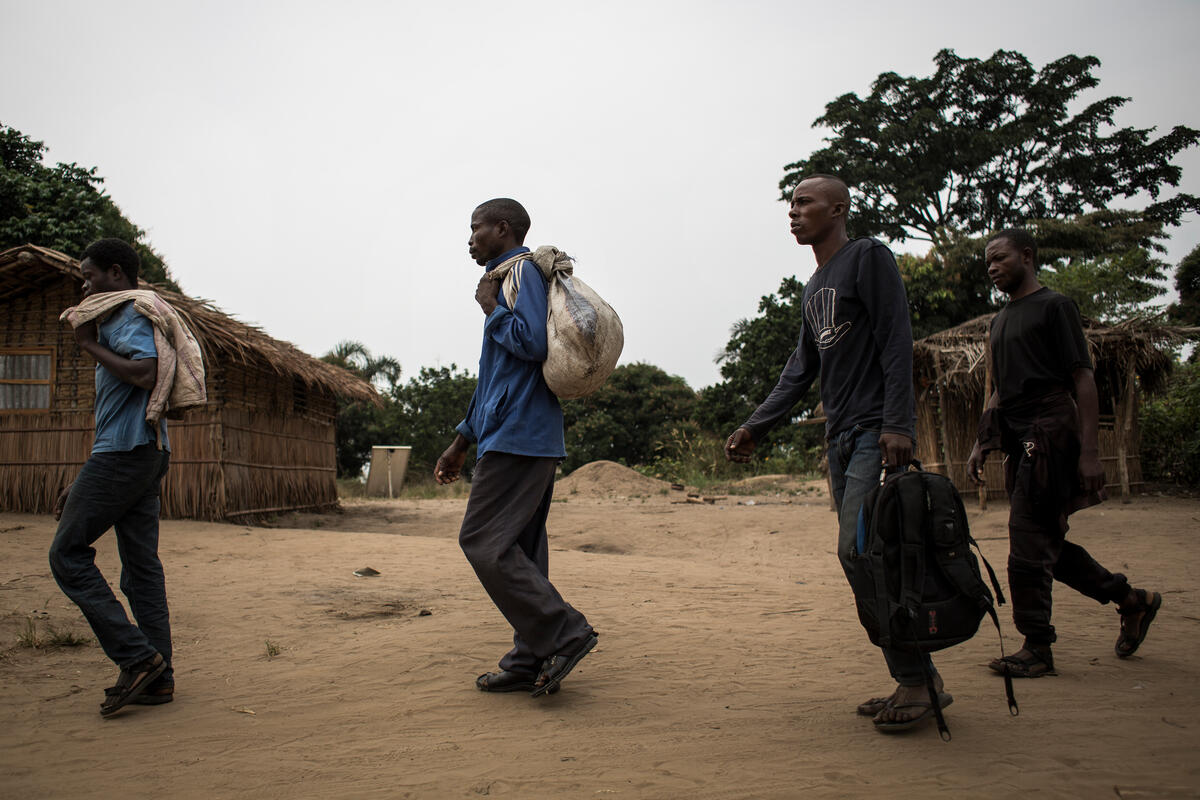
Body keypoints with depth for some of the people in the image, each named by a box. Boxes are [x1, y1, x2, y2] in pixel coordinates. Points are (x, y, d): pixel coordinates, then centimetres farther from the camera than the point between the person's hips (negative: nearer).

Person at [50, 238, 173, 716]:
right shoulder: (117, 322, 26)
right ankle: (158, 677, 10)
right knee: (142, 565, 7)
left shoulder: (134, 315, -5)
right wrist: (83, 485, 25)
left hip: (125, 454, -10)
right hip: (147, 454, 10)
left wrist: (89, 344, -10)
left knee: (68, 553, -4)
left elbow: (144, 374, -26)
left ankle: (137, 657, -8)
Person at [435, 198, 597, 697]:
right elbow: (494, 380, 28)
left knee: (485, 542, -11)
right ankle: (531, 662, 11)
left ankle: (563, 632, -9)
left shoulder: (522, 269, -3)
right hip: (535, 442, 10)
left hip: (517, 436, -10)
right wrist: (461, 444, 29)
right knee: (520, 548, 8)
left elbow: (533, 342, -21)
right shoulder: (508, 278, 26)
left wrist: (491, 307, -5)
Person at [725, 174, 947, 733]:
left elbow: (896, 342, -10)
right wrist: (755, 427, 17)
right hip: (841, 438, 8)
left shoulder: (869, 257, -1)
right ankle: (911, 682, 13)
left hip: (877, 433, -8)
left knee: (859, 550, -15)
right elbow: (802, 369, 23)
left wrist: (896, 424, -19)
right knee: (861, 557, 4)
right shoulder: (814, 287, 22)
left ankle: (919, 678, -3)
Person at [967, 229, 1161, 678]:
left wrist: (1089, 451, -16)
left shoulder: (1054, 306, -2)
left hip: (1050, 432, -8)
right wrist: (982, 444, 17)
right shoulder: (1000, 320, 21)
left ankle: (1037, 649, 0)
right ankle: (1131, 600, 27)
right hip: (1020, 440, 8)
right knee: (1047, 542, 10)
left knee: (1028, 542, -10)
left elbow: (1083, 380, -8)